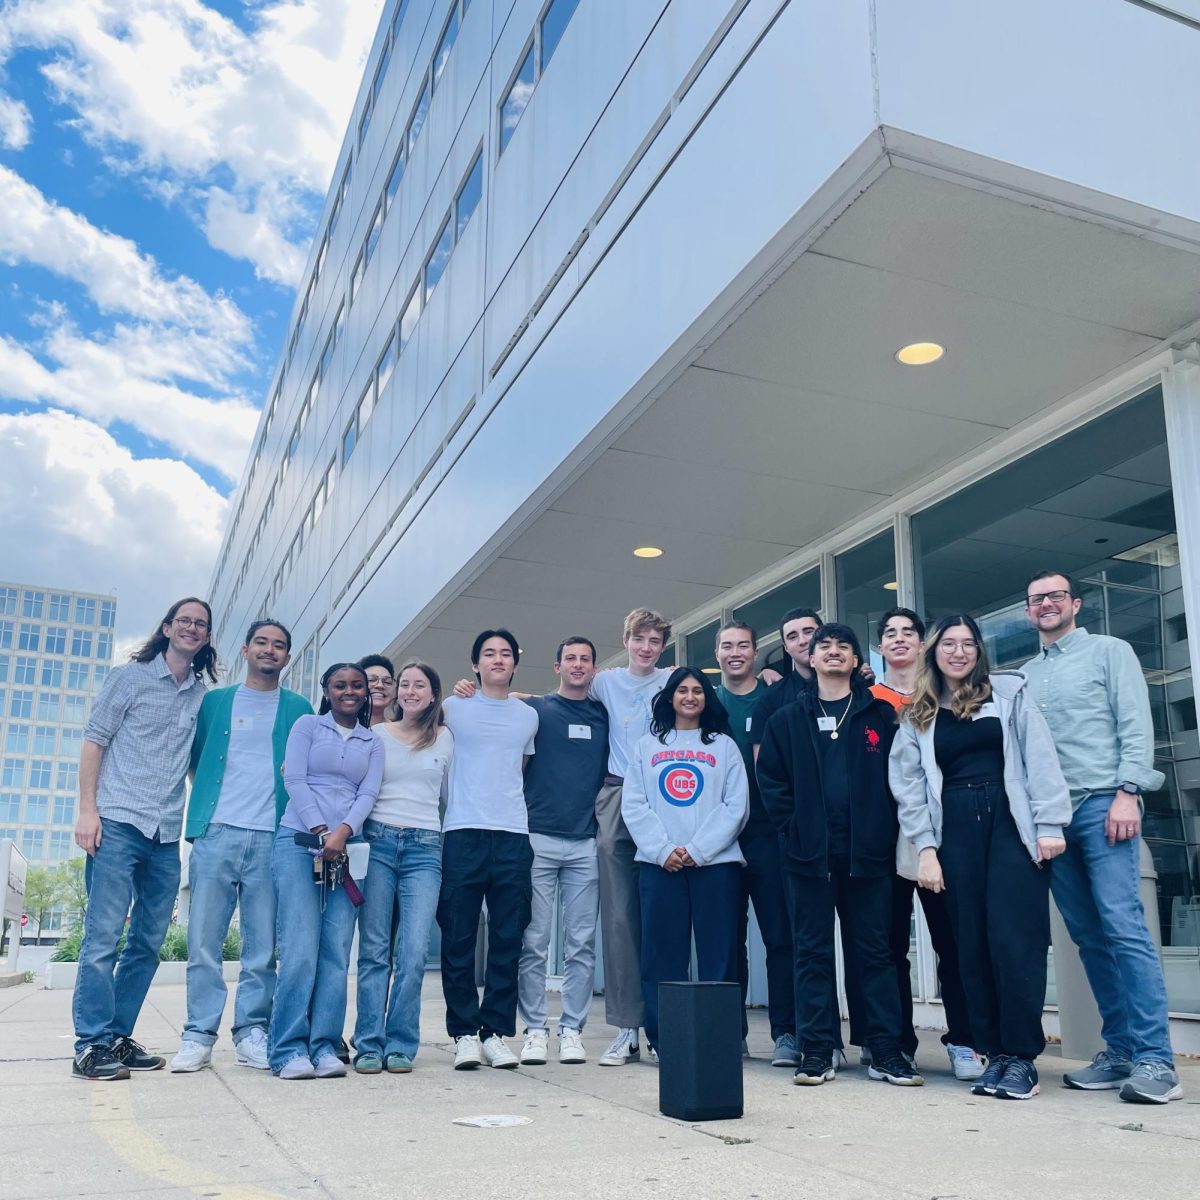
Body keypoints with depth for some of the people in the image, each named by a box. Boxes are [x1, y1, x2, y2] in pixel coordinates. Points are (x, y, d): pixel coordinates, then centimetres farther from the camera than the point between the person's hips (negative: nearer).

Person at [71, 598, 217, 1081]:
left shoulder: (204, 696, 14)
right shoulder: (130, 677, 3)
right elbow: (94, 741, 0)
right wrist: (88, 809, -8)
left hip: (167, 834, 5)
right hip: (119, 822, -5)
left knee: (148, 941, 7)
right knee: (103, 935, -7)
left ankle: (117, 1038, 17)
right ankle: (90, 1045, -2)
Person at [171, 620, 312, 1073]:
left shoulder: (299, 709, 13)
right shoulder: (214, 701, 15)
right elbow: (194, 759, 16)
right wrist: (200, 811, 4)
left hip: (272, 838, 0)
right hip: (215, 833, 1)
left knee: (263, 946, 1)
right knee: (203, 941, -2)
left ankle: (251, 1034, 9)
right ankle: (198, 1036, 6)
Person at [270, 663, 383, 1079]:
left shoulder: (373, 743, 18)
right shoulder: (308, 726, 11)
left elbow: (368, 795, 6)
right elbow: (295, 780, 0)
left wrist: (342, 833, -12)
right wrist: (321, 831, -11)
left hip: (346, 848, 3)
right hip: (299, 840, -3)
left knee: (337, 951, -2)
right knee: (300, 947, -11)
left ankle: (324, 1047, 2)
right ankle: (289, 1050, -5)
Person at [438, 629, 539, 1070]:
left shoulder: (528, 716, 14)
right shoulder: (453, 708, 7)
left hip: (513, 836, 2)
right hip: (463, 834, -2)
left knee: (507, 941, 3)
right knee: (459, 940, -1)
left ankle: (496, 1032, 11)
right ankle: (464, 1033, 8)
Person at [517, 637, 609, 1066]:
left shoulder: (604, 715, 13)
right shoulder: (534, 708, 6)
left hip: (586, 842, 2)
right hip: (538, 837, -2)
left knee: (581, 944, 3)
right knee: (533, 942, -1)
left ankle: (572, 1030, 11)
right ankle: (535, 1030, 9)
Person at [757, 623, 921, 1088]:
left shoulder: (881, 714, 7)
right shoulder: (787, 719, 10)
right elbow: (771, 781, 5)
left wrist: (884, 831, -5)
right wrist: (792, 829, -5)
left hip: (867, 853, 0)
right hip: (809, 854, 1)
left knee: (874, 952, 6)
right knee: (813, 953, 5)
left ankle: (886, 1052, 13)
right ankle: (816, 1052, 12)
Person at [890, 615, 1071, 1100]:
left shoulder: (1009, 692, 7)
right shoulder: (917, 715, 12)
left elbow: (1039, 758, 1)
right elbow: (909, 786, 9)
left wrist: (1050, 825, -6)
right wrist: (925, 848, 1)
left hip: (1011, 823, -2)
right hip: (955, 830, 3)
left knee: (1013, 940, -8)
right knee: (973, 946, 3)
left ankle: (1022, 1056, 0)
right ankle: (995, 1053, 12)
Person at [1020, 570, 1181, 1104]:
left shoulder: (1109, 651, 7)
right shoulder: (1024, 675, 19)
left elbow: (1136, 725, -3)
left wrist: (1127, 792, -14)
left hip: (1102, 804, -5)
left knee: (1123, 928, -13)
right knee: (1089, 936, 6)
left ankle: (1154, 1059, -11)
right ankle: (1119, 1051, 12)